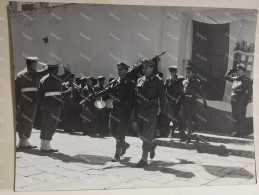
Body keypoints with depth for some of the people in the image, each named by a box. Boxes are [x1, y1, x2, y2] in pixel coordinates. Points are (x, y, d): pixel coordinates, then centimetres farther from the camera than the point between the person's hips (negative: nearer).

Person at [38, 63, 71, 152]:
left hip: (45, 102, 7)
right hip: (55, 103, -7)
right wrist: (66, 67, 21)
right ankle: (46, 146, -4)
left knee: (44, 124, 11)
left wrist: (42, 105, 17)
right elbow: (68, 73, 2)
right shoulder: (56, 78, -9)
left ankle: (43, 145, 15)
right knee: (51, 125, -3)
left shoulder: (43, 79, 11)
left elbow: (41, 94, 12)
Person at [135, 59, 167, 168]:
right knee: (141, 135, 11)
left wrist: (163, 112, -6)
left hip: (151, 111, -5)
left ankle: (144, 159, -1)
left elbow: (162, 97, -4)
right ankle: (152, 146, 40)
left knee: (147, 136, -7)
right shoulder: (140, 80, 9)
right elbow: (136, 97, 13)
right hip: (140, 110, 6)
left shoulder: (157, 81, -5)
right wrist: (136, 112, 10)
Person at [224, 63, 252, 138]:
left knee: (242, 117, -4)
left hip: (241, 101, -6)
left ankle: (242, 133, -1)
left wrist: (247, 101, -13)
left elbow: (249, 91, -5)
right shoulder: (235, 78, 15)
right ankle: (236, 132, 14)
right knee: (235, 117, 8)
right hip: (233, 100, 6)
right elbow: (226, 76, 27)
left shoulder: (247, 80, -1)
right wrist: (232, 71, 15)